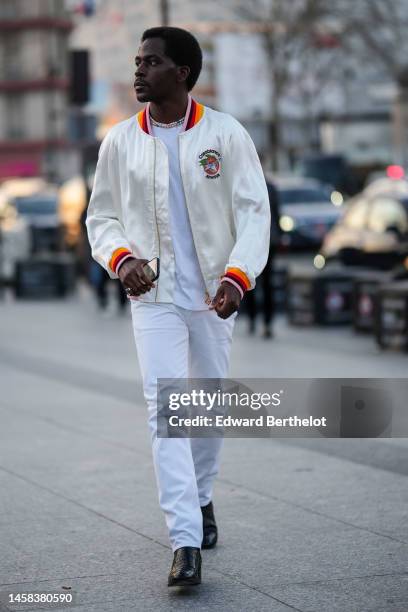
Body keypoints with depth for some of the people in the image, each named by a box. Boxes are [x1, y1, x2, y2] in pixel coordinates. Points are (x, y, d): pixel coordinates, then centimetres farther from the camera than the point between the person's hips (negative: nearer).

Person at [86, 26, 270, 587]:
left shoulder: (225, 134, -4)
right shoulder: (120, 141, 1)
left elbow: (253, 211, -4)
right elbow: (101, 216, 9)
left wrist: (238, 276, -19)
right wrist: (121, 258, -11)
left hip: (213, 293, 0)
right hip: (153, 294, 0)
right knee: (164, 409, -12)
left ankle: (201, 497, 39)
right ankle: (185, 545, -16)